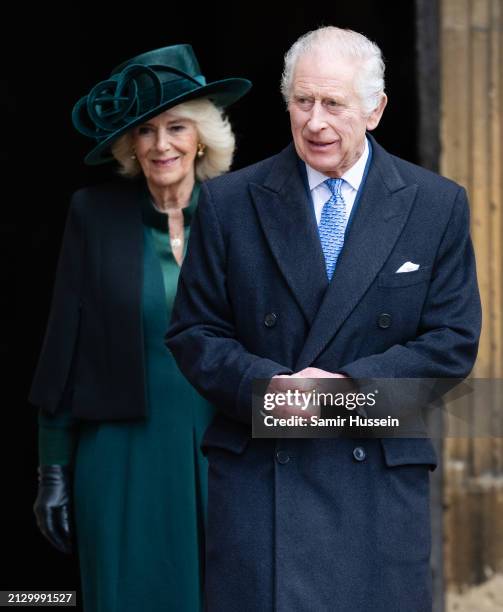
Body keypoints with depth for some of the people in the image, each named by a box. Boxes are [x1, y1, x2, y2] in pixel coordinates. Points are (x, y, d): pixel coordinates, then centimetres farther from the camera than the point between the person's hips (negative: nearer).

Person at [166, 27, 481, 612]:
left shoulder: (437, 205, 4)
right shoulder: (229, 202, 4)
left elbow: (453, 340, 1)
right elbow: (193, 332, 5)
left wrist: (351, 384, -13)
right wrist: (266, 384, -14)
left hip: (381, 475, 0)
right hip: (258, 471, 0)